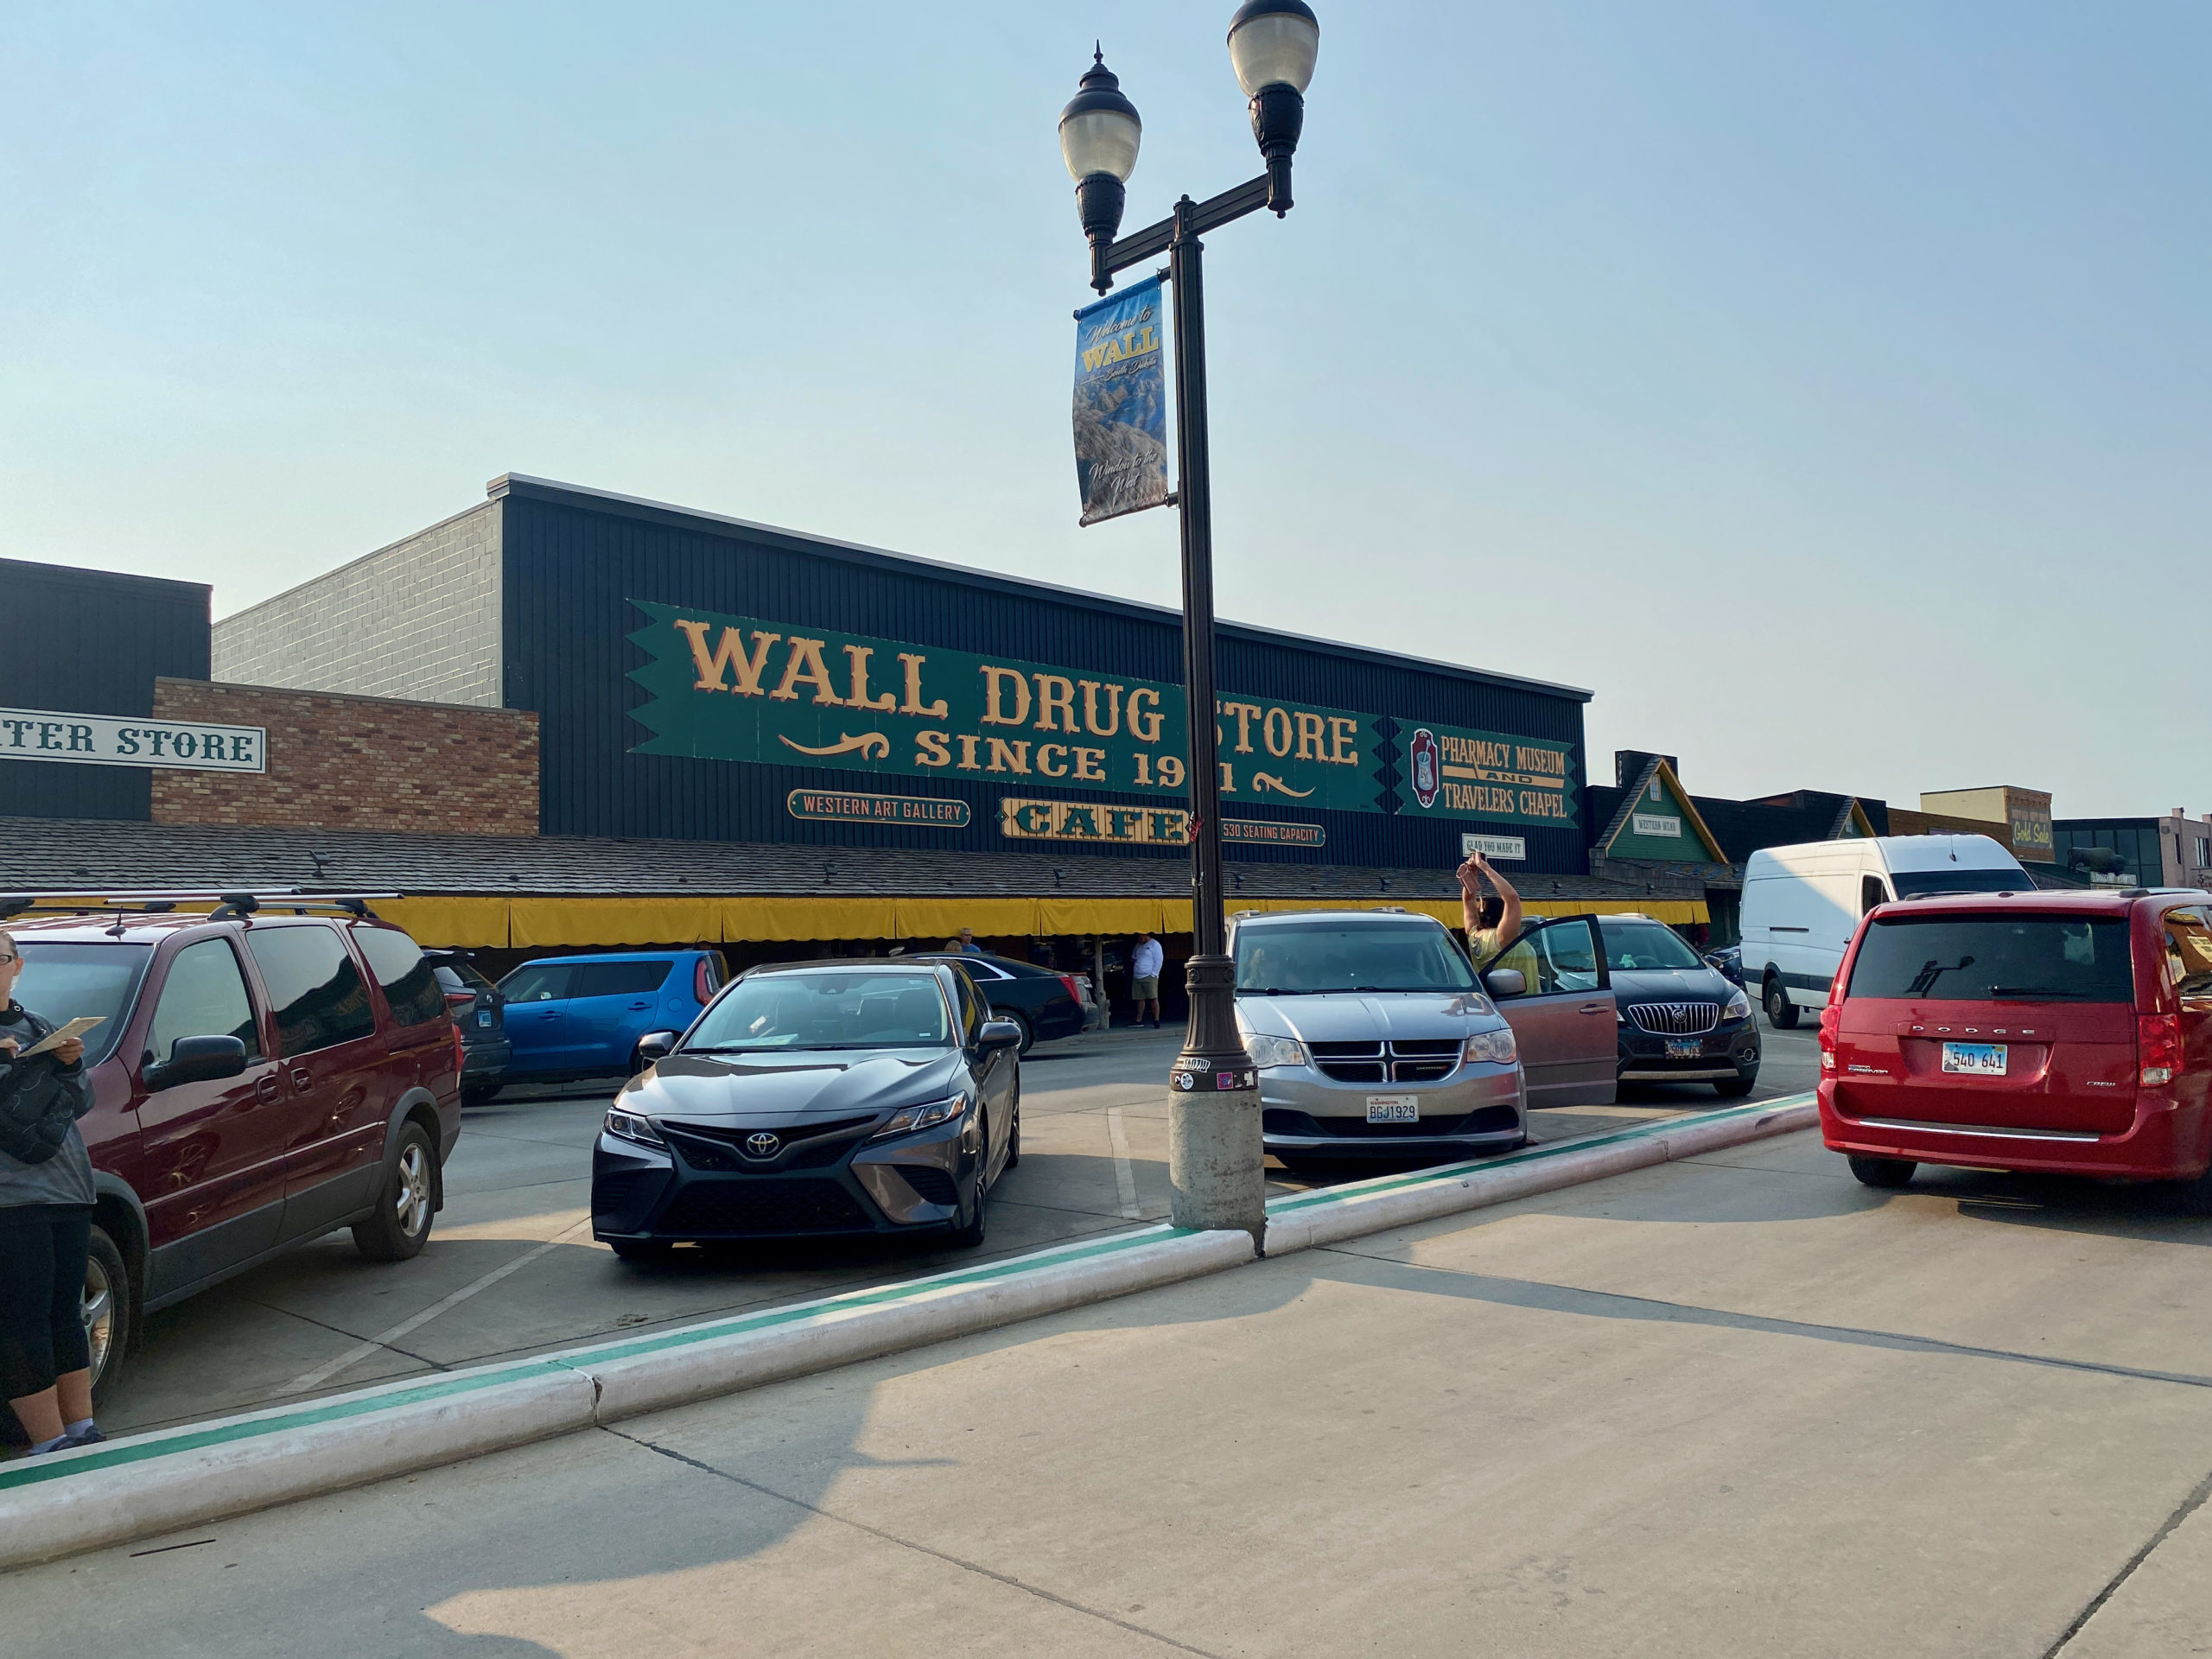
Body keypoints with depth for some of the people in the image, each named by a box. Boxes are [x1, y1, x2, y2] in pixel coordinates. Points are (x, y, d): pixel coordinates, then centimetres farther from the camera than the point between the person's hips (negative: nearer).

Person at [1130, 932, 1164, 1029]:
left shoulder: (1155, 944, -2)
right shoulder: (1138, 945, 21)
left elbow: (1159, 960, -8)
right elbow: (1133, 957, 33)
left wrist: (1153, 974, -12)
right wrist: (1133, 960, 9)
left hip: (1149, 977, -7)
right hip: (1137, 977, 7)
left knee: (1153, 998, -10)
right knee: (1140, 999, 7)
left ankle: (1156, 1020, -9)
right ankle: (1139, 1020, 10)